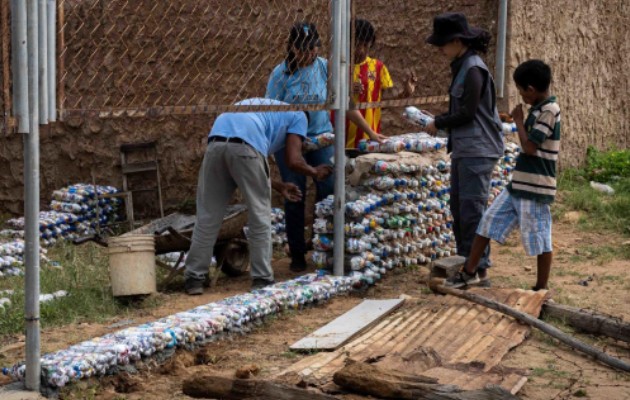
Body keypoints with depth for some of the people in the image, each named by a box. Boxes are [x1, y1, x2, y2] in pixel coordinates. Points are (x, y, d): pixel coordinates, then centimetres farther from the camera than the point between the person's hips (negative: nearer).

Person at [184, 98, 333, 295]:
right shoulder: (298, 115, 25)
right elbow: (293, 161, 12)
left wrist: (279, 186, 46)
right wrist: (315, 172, 32)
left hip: (215, 143, 6)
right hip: (246, 146, -6)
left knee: (208, 216, 11)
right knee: (259, 216, 9)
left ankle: (194, 278, 12)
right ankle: (262, 279, 12)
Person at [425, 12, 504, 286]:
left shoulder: (473, 69, -16)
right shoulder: (462, 67, 13)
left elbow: (467, 113, -18)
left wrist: (438, 124, -6)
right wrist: (438, 121, 7)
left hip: (477, 151, -10)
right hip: (463, 150, 10)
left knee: (472, 211, -8)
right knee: (458, 209, 15)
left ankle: (480, 271, -5)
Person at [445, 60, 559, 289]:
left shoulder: (549, 111, -16)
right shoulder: (538, 109, 12)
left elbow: (530, 147, -19)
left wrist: (519, 121, -10)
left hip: (535, 188, -10)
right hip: (519, 184, 10)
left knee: (539, 238, 1)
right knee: (489, 221, 10)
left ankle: (541, 289, 12)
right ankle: (469, 272, 18)